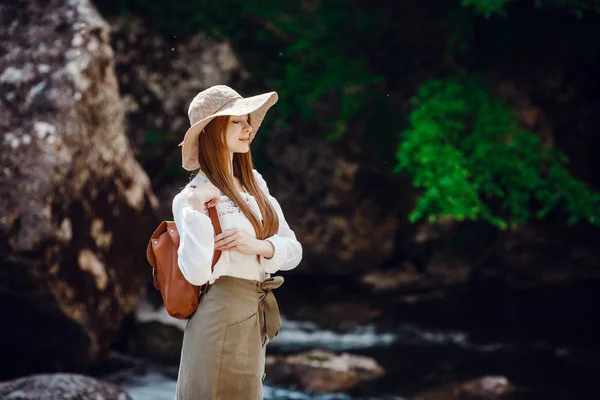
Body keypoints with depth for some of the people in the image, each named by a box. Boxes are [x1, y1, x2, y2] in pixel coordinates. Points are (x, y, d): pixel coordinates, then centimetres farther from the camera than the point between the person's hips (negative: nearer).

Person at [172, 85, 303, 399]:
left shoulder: (255, 184, 8)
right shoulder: (193, 196, -13)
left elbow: (294, 250, 5)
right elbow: (196, 273, -25)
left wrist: (258, 246, -14)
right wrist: (196, 210, -29)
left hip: (257, 318, 7)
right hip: (222, 317, -7)